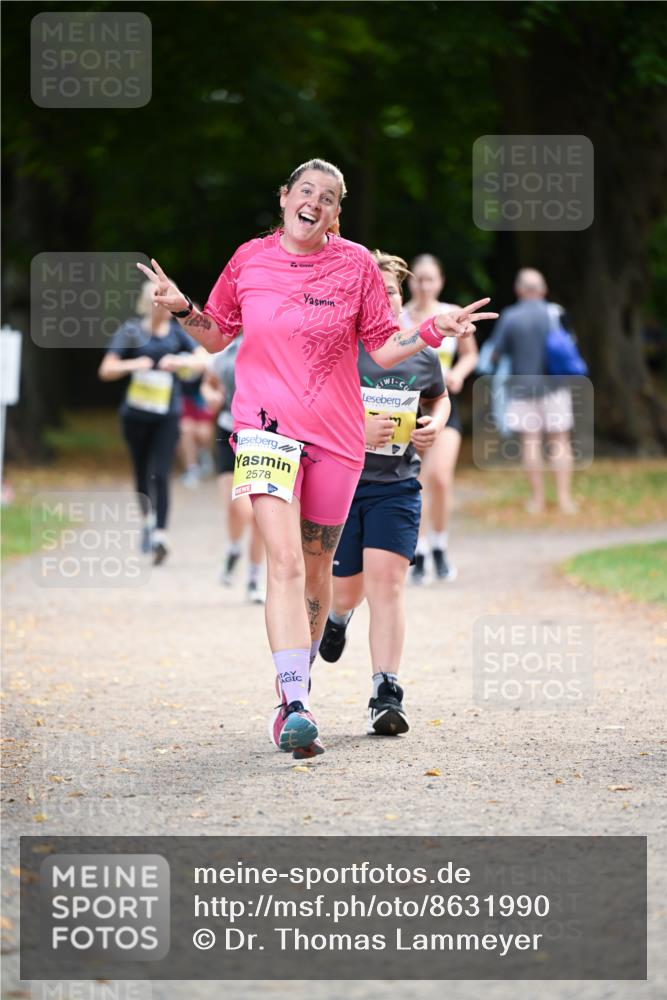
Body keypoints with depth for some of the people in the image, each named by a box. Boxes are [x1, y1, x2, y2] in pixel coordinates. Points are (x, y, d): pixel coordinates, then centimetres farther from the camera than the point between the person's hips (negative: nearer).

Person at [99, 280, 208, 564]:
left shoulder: (176, 332, 5)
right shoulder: (131, 331, -1)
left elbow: (203, 359, -2)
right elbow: (106, 370, -5)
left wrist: (179, 361, -20)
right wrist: (133, 365, -23)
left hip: (167, 415, 0)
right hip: (136, 414, 0)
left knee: (160, 474, -13)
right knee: (142, 473, 13)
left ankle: (160, 535, -19)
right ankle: (148, 519, 37)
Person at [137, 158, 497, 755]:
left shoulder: (355, 265, 2)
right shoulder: (249, 260, 4)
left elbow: (383, 348, 7)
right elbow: (216, 337, 17)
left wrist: (433, 331, -9)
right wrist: (183, 309, -1)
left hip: (336, 433, 2)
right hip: (266, 424, -2)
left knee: (317, 570, 11)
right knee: (284, 560, -19)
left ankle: (296, 691, 29)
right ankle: (296, 707, -27)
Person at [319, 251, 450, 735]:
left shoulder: (422, 354, 4)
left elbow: (439, 398, 24)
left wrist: (435, 424, 1)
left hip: (396, 486, 1)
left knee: (386, 583, -12)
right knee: (347, 588, 7)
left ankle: (386, 695, -12)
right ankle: (337, 615, 48)